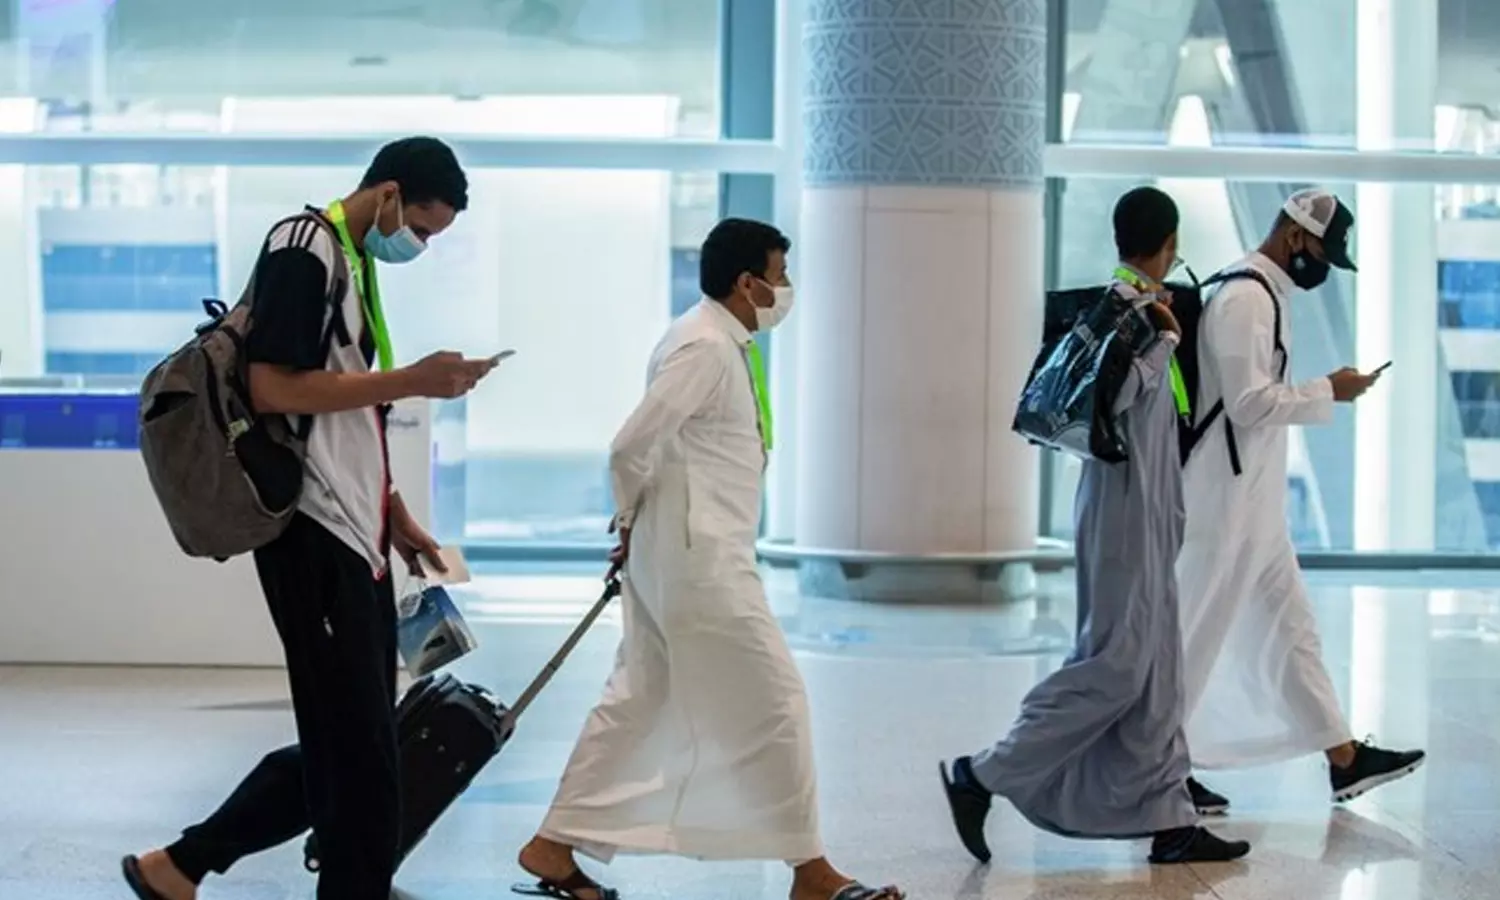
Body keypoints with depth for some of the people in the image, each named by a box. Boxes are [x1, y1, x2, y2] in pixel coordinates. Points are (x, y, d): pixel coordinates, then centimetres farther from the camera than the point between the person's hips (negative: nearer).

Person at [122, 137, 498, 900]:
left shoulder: (356, 261, 17)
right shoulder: (304, 248, -12)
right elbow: (272, 389, -22)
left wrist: (397, 517, 21)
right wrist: (411, 380, -19)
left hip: (354, 531, 10)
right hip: (313, 530, -10)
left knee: (344, 745, 13)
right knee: (360, 752, -4)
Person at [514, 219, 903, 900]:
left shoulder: (722, 343, 13)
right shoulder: (705, 348, -18)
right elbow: (631, 447, -21)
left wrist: (636, 526, 10)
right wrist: (633, 518, -5)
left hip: (697, 553, 10)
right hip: (697, 557, -10)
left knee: (639, 701, 13)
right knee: (774, 698, -2)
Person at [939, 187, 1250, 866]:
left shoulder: (1126, 303, 12)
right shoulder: (1129, 306, -14)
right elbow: (1119, 393, -26)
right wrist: (1167, 336, -16)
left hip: (1143, 512, 10)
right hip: (1124, 509, -10)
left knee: (1154, 670, 8)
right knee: (1115, 663, -8)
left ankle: (1168, 818, 11)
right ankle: (984, 776, -1)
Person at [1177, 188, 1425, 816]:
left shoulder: (1265, 295, 14)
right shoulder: (1245, 299, -17)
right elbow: (1250, 403, -23)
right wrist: (1329, 391, -14)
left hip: (1253, 505, 10)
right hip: (1226, 502, -10)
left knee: (1290, 628, 13)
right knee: (1198, 636, -1)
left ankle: (1344, 758, 20)